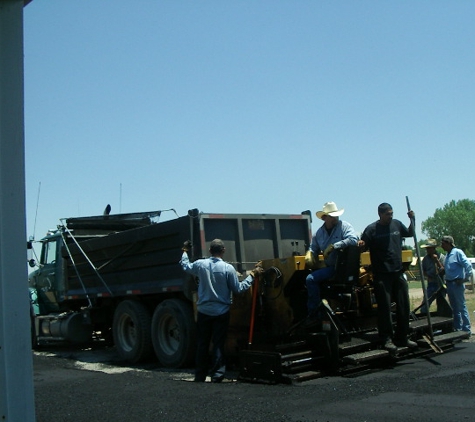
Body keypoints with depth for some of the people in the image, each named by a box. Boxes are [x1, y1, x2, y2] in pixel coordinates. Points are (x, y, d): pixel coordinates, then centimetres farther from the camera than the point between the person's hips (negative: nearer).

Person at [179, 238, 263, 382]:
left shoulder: (200, 264, -5)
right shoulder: (228, 268, -13)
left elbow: (185, 266, 17)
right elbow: (238, 288, -6)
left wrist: (185, 251, 33)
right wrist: (252, 275, 4)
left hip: (204, 311, 2)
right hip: (221, 312, -2)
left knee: (202, 343, 12)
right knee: (219, 344, 3)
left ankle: (200, 375, 18)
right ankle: (217, 375, 2)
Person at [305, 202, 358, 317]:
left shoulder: (344, 226, -7)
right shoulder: (319, 233, 11)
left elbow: (353, 239, -24)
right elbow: (313, 248, 23)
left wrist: (333, 246, -25)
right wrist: (309, 255, -1)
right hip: (330, 267, 8)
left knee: (311, 279, -20)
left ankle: (314, 312, -6)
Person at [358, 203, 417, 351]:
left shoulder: (397, 224, 8)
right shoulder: (372, 229, -6)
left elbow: (410, 233, 26)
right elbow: (363, 246, -5)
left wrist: (412, 219, 10)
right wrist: (361, 245, -28)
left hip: (398, 273, 6)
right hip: (381, 275, -5)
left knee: (403, 306, 9)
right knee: (385, 307, -3)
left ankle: (402, 338, 21)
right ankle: (387, 339, 5)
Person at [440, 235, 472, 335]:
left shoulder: (457, 252, -10)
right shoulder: (447, 255, 15)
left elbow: (468, 265, -16)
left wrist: (465, 279, -14)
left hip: (457, 284, -9)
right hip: (449, 284, 9)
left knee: (461, 307, -5)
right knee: (454, 308, 13)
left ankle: (466, 329, 0)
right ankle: (457, 328, 21)